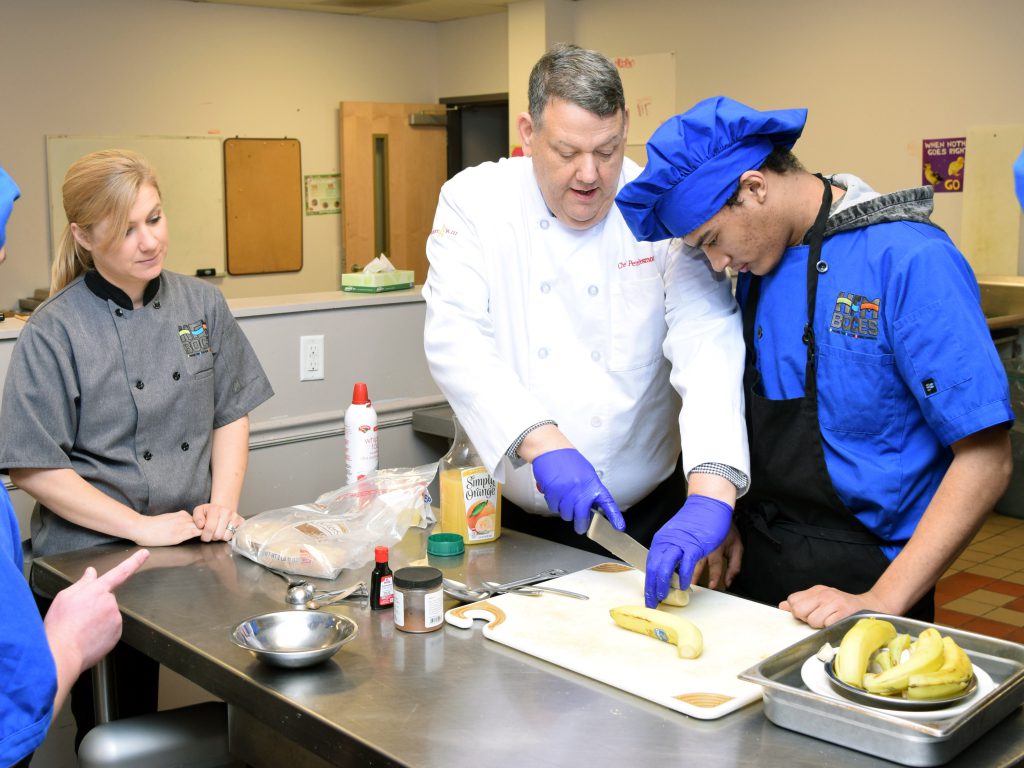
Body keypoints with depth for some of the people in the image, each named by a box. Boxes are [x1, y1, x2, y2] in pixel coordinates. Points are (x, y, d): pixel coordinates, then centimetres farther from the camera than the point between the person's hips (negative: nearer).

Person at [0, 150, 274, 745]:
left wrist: (223, 504, -5)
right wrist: (140, 527, -15)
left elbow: (232, 413, 9)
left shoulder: (201, 304, 3)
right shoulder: (54, 333, -11)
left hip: (196, 550, 4)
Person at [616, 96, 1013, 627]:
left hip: (859, 574, -6)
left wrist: (882, 602, -23)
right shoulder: (756, 265, 4)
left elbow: (985, 462, -20)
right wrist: (724, 518, -1)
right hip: (754, 558, 6)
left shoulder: (909, 261, -18)